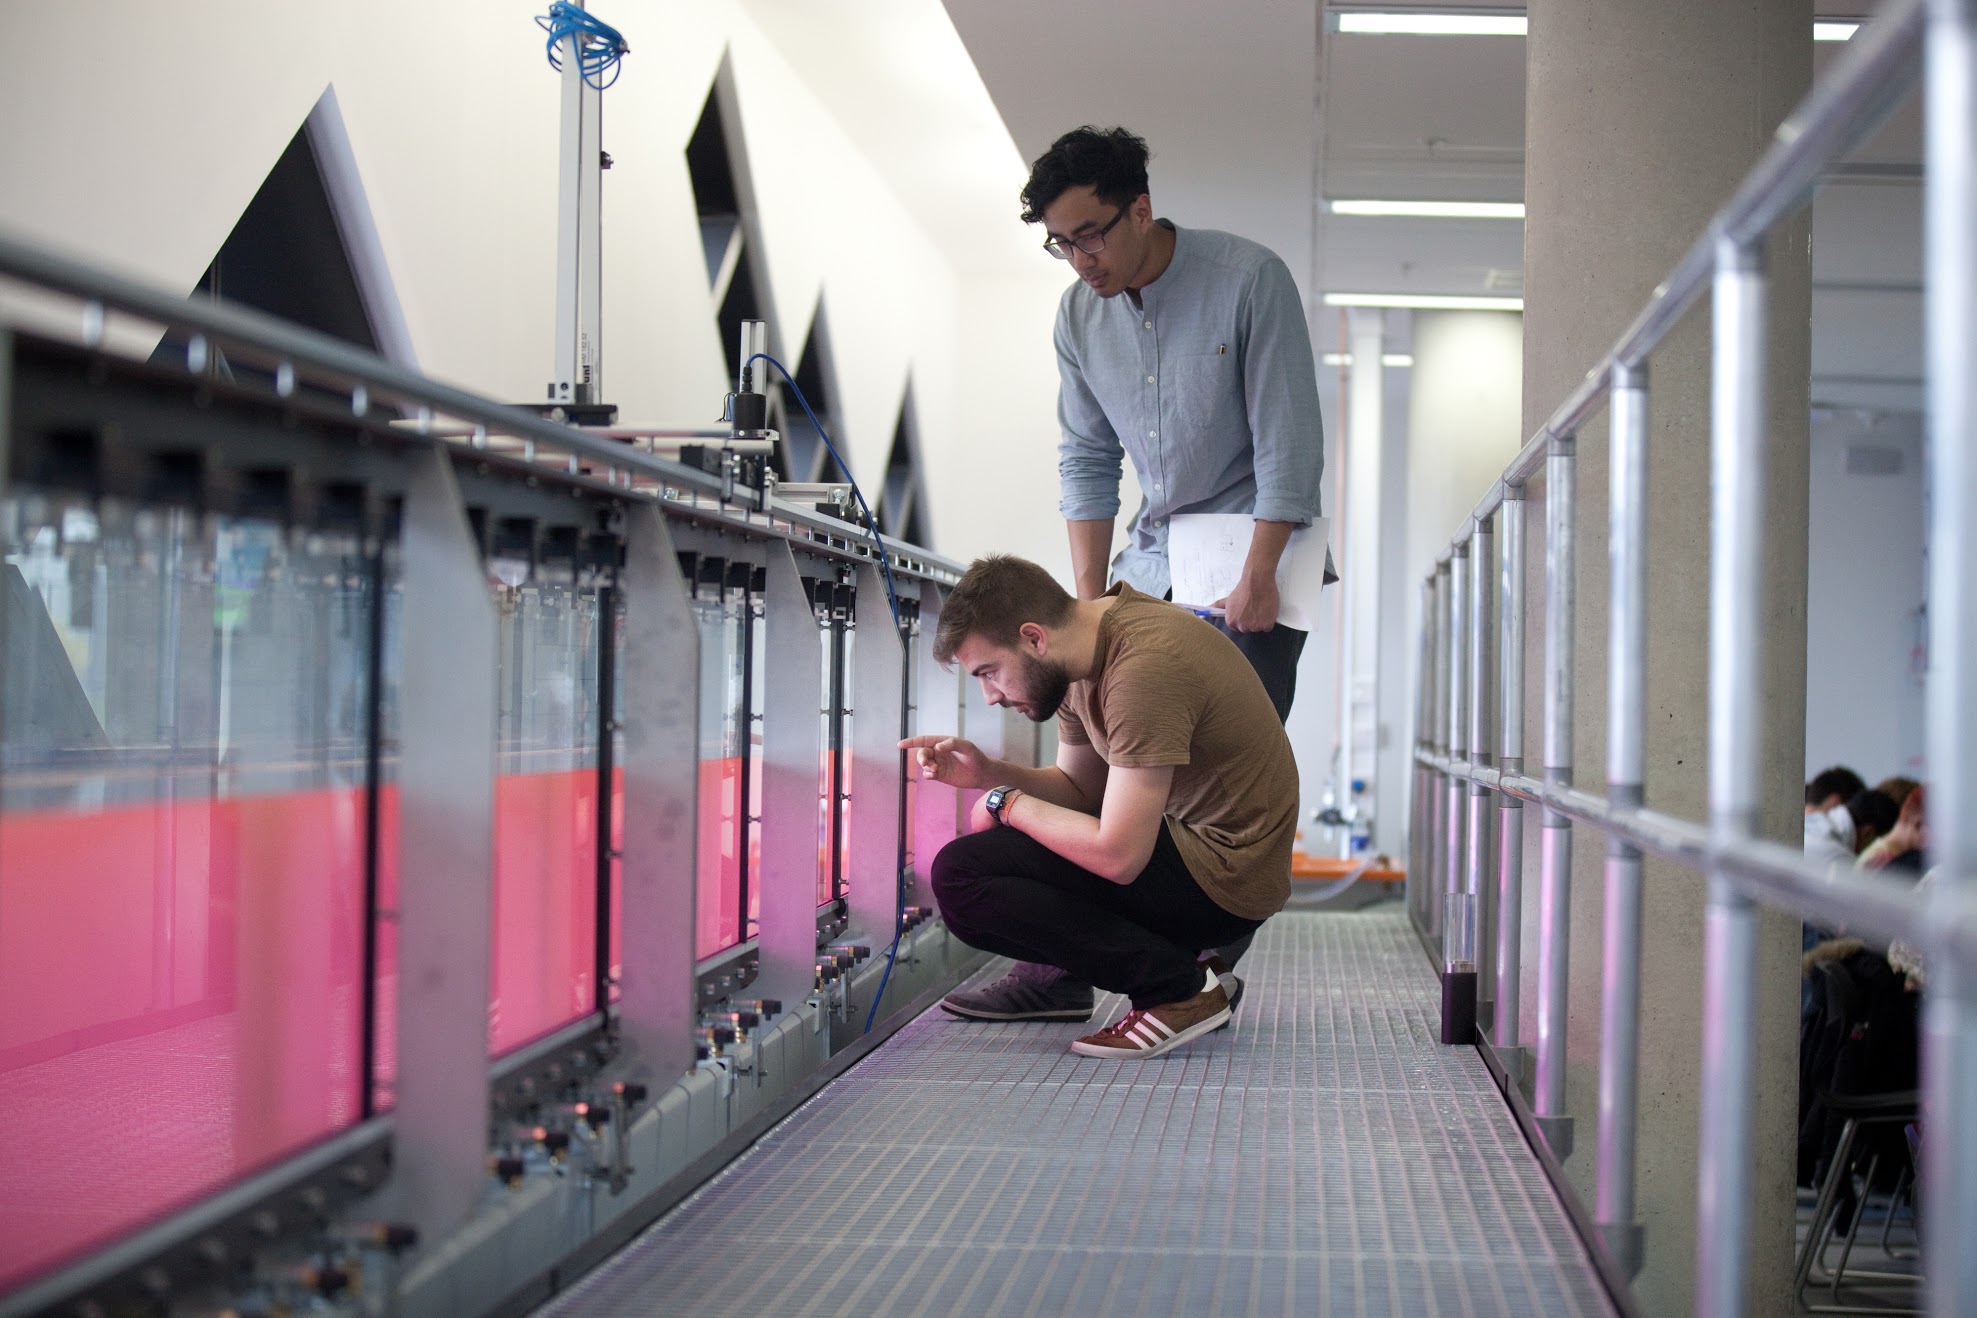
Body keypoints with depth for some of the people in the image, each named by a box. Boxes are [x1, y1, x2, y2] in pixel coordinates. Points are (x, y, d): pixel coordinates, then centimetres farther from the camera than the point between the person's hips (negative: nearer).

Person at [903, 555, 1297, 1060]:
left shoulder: (1144, 667, -25)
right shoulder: (1087, 649, 5)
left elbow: (1117, 856, -26)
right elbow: (1079, 788, 17)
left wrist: (1007, 804, -11)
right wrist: (988, 775, -1)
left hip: (1221, 877, -10)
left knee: (960, 876, -18)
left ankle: (1179, 985, -13)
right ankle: (1057, 983, 16)